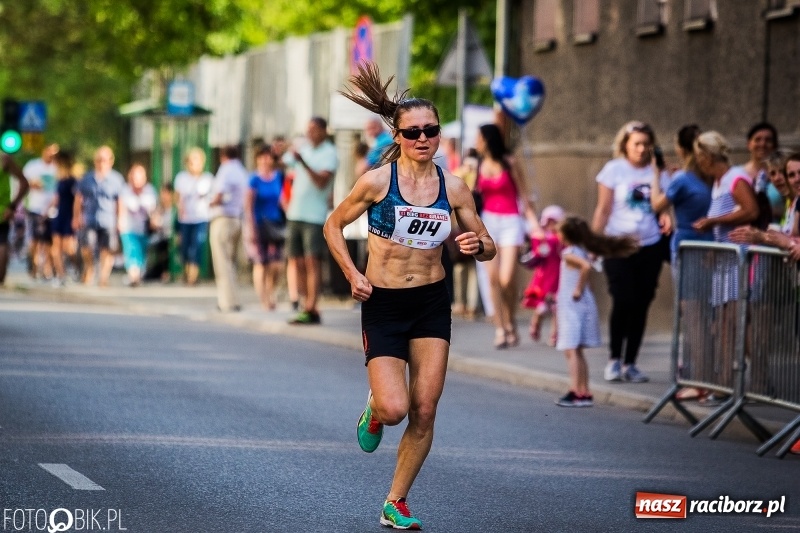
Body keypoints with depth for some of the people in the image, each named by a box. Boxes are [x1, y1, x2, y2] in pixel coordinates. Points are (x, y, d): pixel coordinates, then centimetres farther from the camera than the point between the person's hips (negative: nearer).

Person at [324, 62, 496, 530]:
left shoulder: (453, 187, -2)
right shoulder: (377, 181, -10)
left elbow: (488, 247, 7)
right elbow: (334, 225, 3)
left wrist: (478, 246, -17)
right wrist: (352, 273, -10)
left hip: (433, 303, 3)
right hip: (383, 304, -3)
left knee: (424, 412, 0)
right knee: (394, 408, -16)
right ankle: (374, 411, 23)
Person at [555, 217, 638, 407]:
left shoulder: (568, 254, -14)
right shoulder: (582, 251, 11)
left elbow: (586, 266, -30)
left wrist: (578, 289, -23)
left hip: (572, 306, -9)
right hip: (584, 305, 9)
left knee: (571, 350, -10)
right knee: (577, 352, 14)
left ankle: (576, 392, -18)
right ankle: (584, 392, 15)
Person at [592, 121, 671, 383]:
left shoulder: (657, 172, 7)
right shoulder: (614, 170, 0)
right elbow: (603, 210, -1)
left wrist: (665, 218, -11)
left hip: (650, 247, 3)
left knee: (641, 305, 2)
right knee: (623, 301, -11)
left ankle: (630, 363, 11)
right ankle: (614, 359, 6)